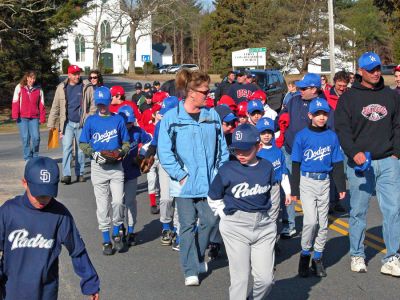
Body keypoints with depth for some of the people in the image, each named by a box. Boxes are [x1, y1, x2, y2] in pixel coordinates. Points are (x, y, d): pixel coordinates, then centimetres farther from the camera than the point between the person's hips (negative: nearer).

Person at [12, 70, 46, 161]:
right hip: (22, 117, -1)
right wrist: (15, 115, -6)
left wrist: (42, 118, 4)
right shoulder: (19, 87, 3)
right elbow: (15, 102, 2)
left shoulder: (38, 89, 7)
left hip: (34, 117, 1)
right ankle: (28, 158, 9)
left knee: (36, 137, -8)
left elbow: (41, 104, 8)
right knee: (25, 138, -1)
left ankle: (35, 156, 15)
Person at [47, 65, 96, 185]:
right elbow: (55, 107, 7)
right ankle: (66, 174, -11)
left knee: (80, 149, 9)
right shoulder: (62, 88, 4)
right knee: (67, 147, -9)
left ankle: (80, 173, 20)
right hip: (68, 123, 0)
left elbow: (93, 106, 0)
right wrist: (51, 124, 4)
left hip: (82, 123, 0)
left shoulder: (87, 87, -1)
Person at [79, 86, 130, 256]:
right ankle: (106, 240, 11)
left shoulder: (118, 119, 5)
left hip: (116, 166, 0)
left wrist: (122, 152, -12)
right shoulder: (91, 121, 5)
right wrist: (93, 153, -11)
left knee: (118, 202, -12)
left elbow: (126, 143, 9)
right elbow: (83, 144, 7)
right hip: (98, 166, 0)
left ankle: (117, 232, 12)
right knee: (102, 205, 2)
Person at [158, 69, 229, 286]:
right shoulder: (171, 118, -6)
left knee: (209, 221, 7)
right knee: (188, 225, 2)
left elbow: (222, 147, 9)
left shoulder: (212, 116, 5)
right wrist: (180, 175, -12)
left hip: (209, 181, 3)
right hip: (185, 184, -3)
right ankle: (191, 270, 12)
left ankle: (198, 257, 32)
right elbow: (164, 152, -8)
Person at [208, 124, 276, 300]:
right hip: (236, 228, -3)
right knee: (240, 278, -4)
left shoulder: (267, 167, 1)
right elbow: (213, 198, 6)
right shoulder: (227, 170, -7)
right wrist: (227, 217, 1)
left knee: (266, 279, 1)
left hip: (263, 226, 3)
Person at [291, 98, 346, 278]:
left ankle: (318, 258, 19)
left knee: (323, 222, 7)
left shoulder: (332, 136, 5)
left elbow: (337, 164, 10)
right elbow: (296, 165, 0)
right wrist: (294, 190, -1)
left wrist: (341, 186, 6)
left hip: (325, 182, 3)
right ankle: (305, 254, 7)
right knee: (311, 220, -13)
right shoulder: (302, 136, -3)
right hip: (307, 182, -3)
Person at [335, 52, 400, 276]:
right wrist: (354, 153, -15)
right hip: (359, 163, -2)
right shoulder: (349, 97, 3)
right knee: (358, 211, 6)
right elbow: (342, 129, -2)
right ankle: (357, 256, 20)